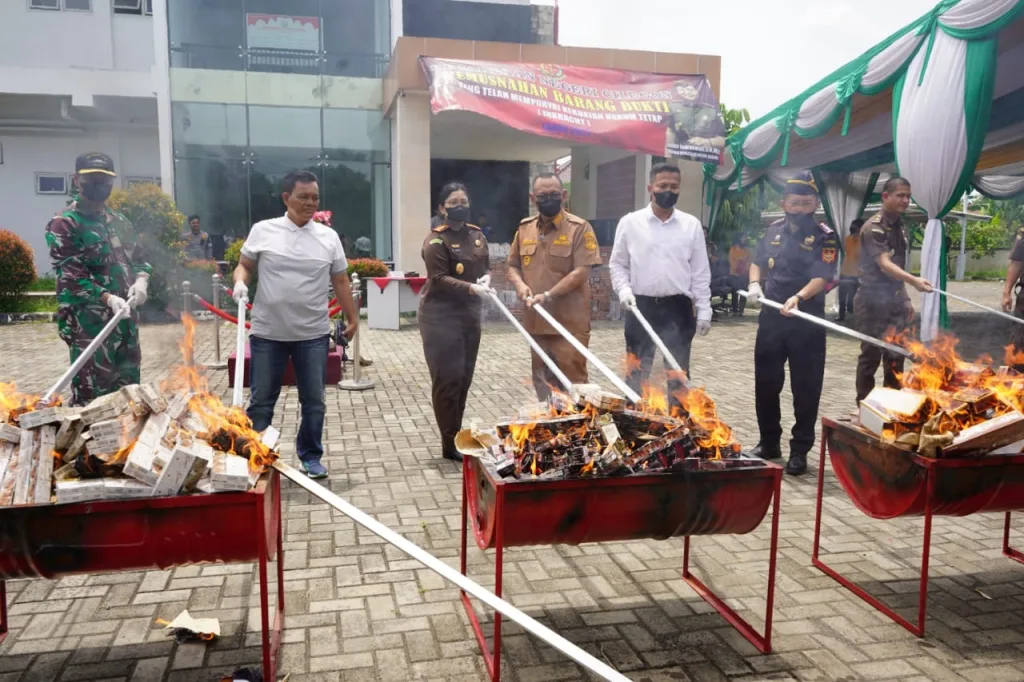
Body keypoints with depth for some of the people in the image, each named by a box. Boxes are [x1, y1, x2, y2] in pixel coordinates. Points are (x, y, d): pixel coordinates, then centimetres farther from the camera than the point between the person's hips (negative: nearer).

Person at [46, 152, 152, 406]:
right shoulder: (64, 225, -7)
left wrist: (141, 280, -5)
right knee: (91, 393, -6)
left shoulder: (119, 222, 16)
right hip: (88, 323, -7)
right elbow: (70, 275, -15)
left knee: (128, 387, 15)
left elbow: (139, 257, 18)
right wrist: (107, 298, -27)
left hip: (126, 319, 7)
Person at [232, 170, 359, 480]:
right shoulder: (263, 231, -1)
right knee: (261, 401, 7)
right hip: (268, 333, -1)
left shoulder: (328, 236, 4)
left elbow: (340, 282, 10)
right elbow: (244, 266, 8)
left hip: (313, 334, 2)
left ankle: (311, 456, 25)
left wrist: (352, 318, 11)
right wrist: (240, 283, -13)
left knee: (314, 401, 9)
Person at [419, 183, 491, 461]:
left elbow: (486, 267, 18)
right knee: (447, 379, -4)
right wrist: (471, 288, -30)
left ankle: (457, 435, 25)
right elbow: (439, 279, -19)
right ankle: (450, 444, 5)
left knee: (464, 378, 12)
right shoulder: (436, 240, -11)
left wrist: (486, 278, -6)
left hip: (470, 314, 7)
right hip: (441, 317, -7)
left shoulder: (477, 236, 10)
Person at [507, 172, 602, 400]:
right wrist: (520, 284, -5)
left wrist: (548, 295, -20)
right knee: (542, 382, 15)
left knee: (573, 383, -1)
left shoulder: (579, 228, -6)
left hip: (570, 323, -5)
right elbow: (513, 266, 17)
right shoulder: (524, 228, 11)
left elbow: (582, 272, -14)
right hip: (536, 321, 6)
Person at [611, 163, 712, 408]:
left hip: (678, 308, 1)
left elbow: (700, 272, 5)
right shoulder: (630, 222, 0)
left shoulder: (691, 224, 4)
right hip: (641, 307, -1)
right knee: (637, 372, 8)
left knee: (678, 372, 9)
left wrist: (704, 309, 1)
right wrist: (624, 289, -12)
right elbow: (617, 263, 6)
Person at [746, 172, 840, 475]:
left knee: (805, 388, 3)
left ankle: (799, 450, 15)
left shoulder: (824, 236, -6)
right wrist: (754, 284, -1)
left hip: (807, 321, -4)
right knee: (765, 383, 11)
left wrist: (798, 298, -35)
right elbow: (758, 262, 21)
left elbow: (822, 278, -17)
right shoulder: (774, 230, 9)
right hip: (770, 317, 5)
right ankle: (769, 442, 26)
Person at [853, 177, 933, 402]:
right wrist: (914, 281, -42)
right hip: (873, 301, -8)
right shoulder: (873, 228, -15)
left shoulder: (898, 226, 12)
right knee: (871, 355, -2)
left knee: (896, 355, 13)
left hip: (895, 300, 8)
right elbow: (885, 265, -27)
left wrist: (905, 298, 17)